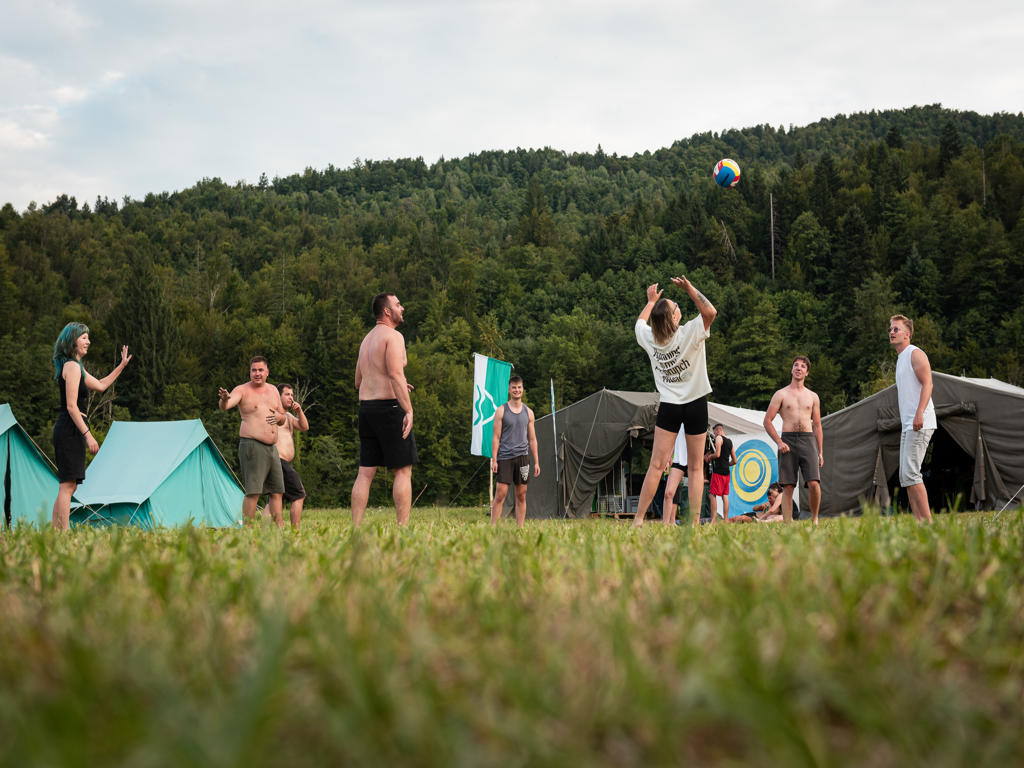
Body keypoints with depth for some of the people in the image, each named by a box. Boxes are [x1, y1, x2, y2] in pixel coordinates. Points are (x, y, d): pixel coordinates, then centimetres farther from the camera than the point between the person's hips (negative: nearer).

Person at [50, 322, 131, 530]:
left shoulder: (76, 367, 21)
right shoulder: (72, 367, -11)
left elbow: (100, 385, 31)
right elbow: (71, 406, -17)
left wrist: (122, 365, 33)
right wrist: (88, 435, -19)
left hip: (65, 431, 11)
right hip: (70, 430, -11)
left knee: (66, 487, 11)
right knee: (67, 486, -13)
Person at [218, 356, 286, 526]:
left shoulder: (273, 390, 15)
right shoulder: (242, 390, -5)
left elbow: (282, 414, 25)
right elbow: (225, 406, -23)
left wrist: (278, 416, 1)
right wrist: (224, 399, -47)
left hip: (272, 447, 7)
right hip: (252, 446, -7)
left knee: (276, 491, 10)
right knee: (252, 491, -12)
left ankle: (280, 527, 16)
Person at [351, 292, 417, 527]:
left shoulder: (367, 339, 20)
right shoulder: (393, 336, -7)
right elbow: (396, 374, -20)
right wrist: (409, 410, -25)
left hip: (366, 407, 8)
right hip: (389, 406, -8)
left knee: (365, 472, 6)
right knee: (403, 470, -4)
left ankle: (356, 527, 2)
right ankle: (403, 526, -9)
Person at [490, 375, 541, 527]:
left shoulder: (528, 412, 12)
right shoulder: (501, 411, 2)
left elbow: (532, 439, 15)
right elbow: (496, 437, -1)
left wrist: (536, 462, 10)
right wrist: (494, 460, -8)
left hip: (522, 457, 3)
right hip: (505, 457, -3)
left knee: (521, 496, 3)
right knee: (500, 494, -9)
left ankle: (520, 528, 6)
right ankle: (493, 526, -7)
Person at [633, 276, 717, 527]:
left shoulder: (649, 338, -3)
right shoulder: (689, 334, -16)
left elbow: (640, 322, 19)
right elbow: (710, 312, -17)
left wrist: (651, 302, 31)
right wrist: (690, 289, -11)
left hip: (668, 406, 3)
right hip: (695, 404, -3)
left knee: (657, 464, 2)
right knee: (695, 468, 3)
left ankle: (638, 518, -2)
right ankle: (695, 522, 0)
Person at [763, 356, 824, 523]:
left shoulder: (813, 397, 16)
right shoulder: (781, 394, 8)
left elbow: (817, 425, 18)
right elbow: (767, 421, 4)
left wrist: (820, 452, 11)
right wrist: (779, 442, -8)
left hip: (808, 440, 1)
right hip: (787, 441, -1)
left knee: (813, 483, -14)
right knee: (788, 486, -4)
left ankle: (814, 519, 4)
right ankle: (788, 524, -2)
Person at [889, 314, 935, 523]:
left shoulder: (915, 354, -5)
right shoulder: (900, 359, 24)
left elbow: (927, 384, -17)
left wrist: (920, 413, -30)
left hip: (920, 425, -10)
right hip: (908, 427, 10)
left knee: (910, 473, -17)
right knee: (905, 476, 7)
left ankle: (927, 521, -18)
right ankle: (919, 522, 6)